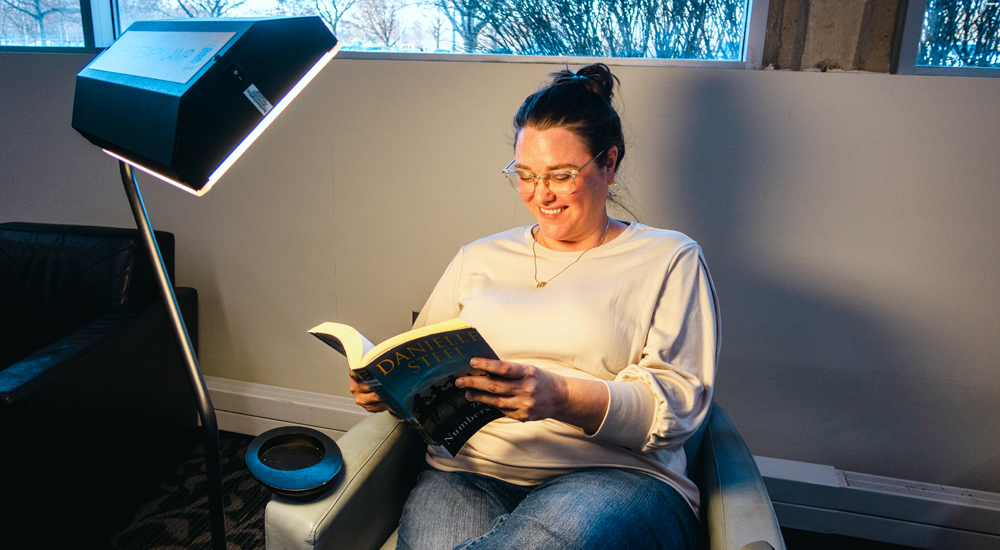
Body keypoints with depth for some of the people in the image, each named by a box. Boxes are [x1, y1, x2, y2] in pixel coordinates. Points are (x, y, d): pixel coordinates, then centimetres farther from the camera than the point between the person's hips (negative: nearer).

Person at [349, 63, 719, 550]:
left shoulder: (669, 259, 9)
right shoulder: (478, 259, 21)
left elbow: (678, 404, -4)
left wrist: (561, 397, -21)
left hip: (616, 478, 0)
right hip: (472, 470, 2)